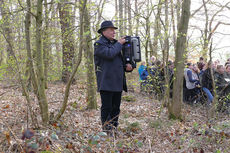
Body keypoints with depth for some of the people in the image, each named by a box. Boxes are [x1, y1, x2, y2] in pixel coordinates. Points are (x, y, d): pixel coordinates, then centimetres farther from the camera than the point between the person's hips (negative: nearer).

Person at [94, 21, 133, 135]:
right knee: (107, 107, -4)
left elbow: (120, 60, 26)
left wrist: (127, 67, 4)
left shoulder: (115, 44, 20)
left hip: (118, 83, 8)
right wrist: (119, 44, -9)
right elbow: (109, 54, -23)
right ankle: (106, 131, 3)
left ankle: (114, 129, 20)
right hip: (106, 82, -7)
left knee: (116, 108, 11)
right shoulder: (99, 44, -4)